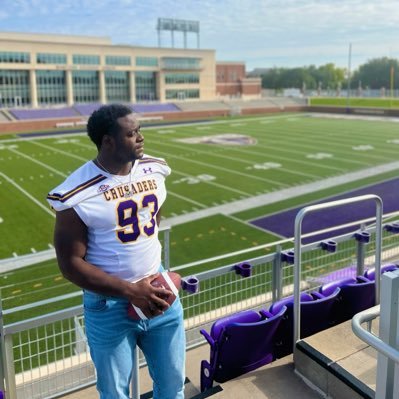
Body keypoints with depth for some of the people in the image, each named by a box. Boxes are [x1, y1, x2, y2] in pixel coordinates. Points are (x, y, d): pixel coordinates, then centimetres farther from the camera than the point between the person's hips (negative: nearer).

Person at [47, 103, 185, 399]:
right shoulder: (78, 194, -19)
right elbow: (70, 263, -16)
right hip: (109, 306, -4)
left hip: (157, 291, 5)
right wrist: (131, 291, -20)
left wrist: (148, 260, 10)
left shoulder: (154, 169, -1)